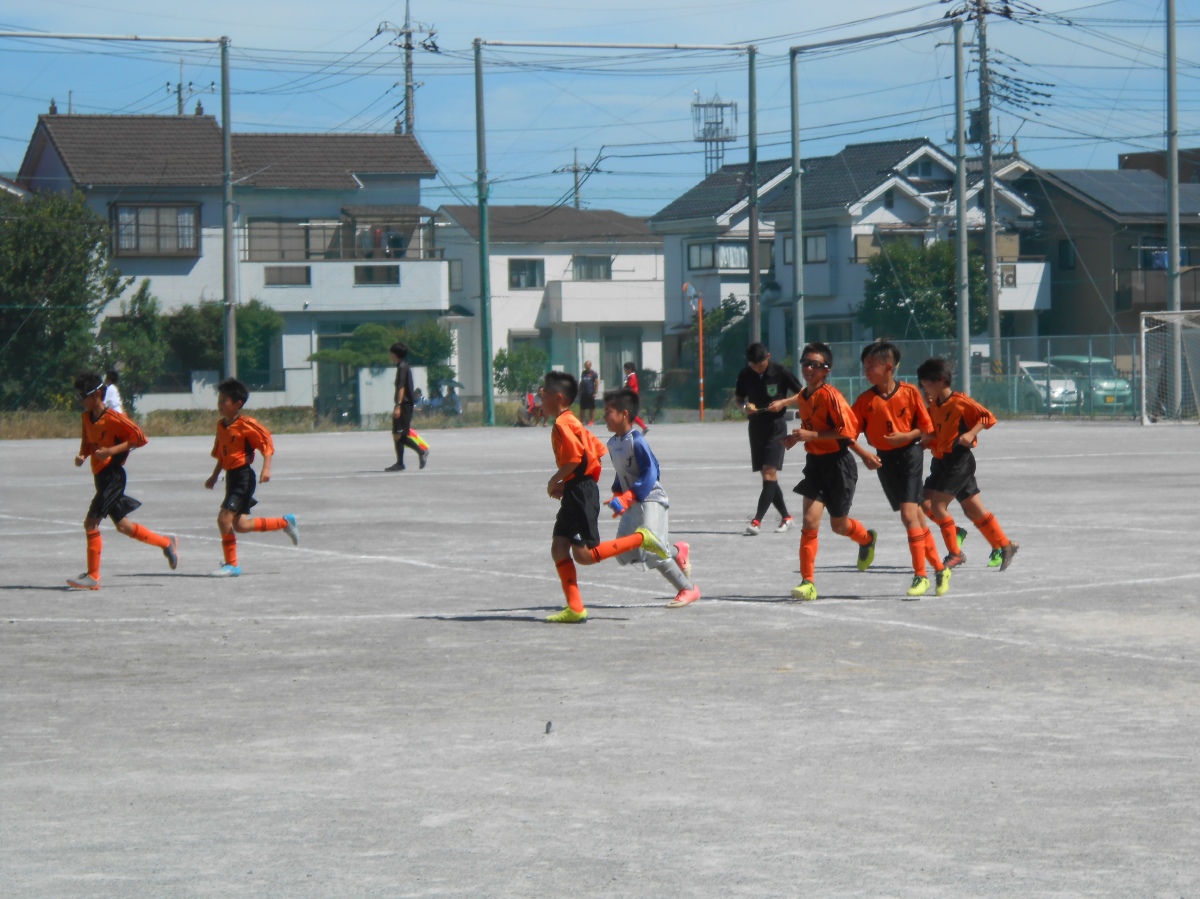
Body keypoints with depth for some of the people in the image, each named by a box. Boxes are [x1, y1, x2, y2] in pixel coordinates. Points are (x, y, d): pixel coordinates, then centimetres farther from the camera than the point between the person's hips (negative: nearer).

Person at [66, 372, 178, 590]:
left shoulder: (112, 418, -16)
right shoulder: (87, 417, 8)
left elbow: (139, 437, -16)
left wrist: (111, 451, -22)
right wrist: (82, 455, 0)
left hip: (113, 475, -9)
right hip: (100, 476, 9)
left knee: (91, 522, -12)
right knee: (122, 525, 15)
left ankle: (93, 576, -7)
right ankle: (167, 542, 29)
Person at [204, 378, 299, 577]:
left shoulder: (245, 424, -14)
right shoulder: (221, 426, 11)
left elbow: (266, 441, -15)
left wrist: (266, 468, -23)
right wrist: (214, 477, 21)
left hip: (243, 476, -9)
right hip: (231, 476, 9)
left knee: (224, 518, -14)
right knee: (240, 525, 9)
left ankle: (231, 565, -3)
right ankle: (285, 523, 24)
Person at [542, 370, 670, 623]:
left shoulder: (562, 424, -14)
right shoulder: (572, 422, 17)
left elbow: (574, 459, -24)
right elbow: (598, 450, 20)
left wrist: (554, 482, -10)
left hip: (580, 491, -10)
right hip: (575, 492, 10)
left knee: (584, 554, -10)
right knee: (559, 547, 5)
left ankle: (641, 539, -4)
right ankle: (575, 608, 2)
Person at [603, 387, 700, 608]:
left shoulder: (636, 441, -18)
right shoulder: (613, 443, 9)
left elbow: (650, 474, -23)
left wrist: (627, 497, -28)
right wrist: (617, 495, 7)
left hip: (650, 500, -9)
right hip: (632, 503, 9)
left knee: (649, 550, -19)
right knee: (623, 554, 5)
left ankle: (688, 589, -6)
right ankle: (678, 552, 22)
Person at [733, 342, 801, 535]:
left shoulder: (780, 373, -8)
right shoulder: (745, 375, 2)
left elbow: (801, 394, 0)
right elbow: (738, 398, 15)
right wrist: (745, 406, -7)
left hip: (776, 426, -5)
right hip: (756, 427, 5)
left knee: (769, 472, -15)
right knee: (768, 476, 7)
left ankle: (757, 520, -20)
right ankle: (785, 517, 19)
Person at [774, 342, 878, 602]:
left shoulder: (830, 396, -18)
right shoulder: (803, 396, 5)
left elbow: (846, 431, -21)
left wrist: (811, 435, -25)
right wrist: (797, 438, 4)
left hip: (838, 463, -5)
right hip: (815, 463, 5)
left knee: (839, 525, 10)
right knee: (810, 521, -8)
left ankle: (867, 539, 46)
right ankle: (807, 582, -7)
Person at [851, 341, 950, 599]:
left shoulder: (910, 393, -8)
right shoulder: (865, 400, -2)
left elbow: (926, 428, -3)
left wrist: (906, 436, -19)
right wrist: (864, 454, -17)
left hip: (909, 454, -4)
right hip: (884, 459, 4)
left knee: (909, 514, -13)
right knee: (915, 516, 8)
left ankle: (921, 575, -8)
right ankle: (939, 568, 19)